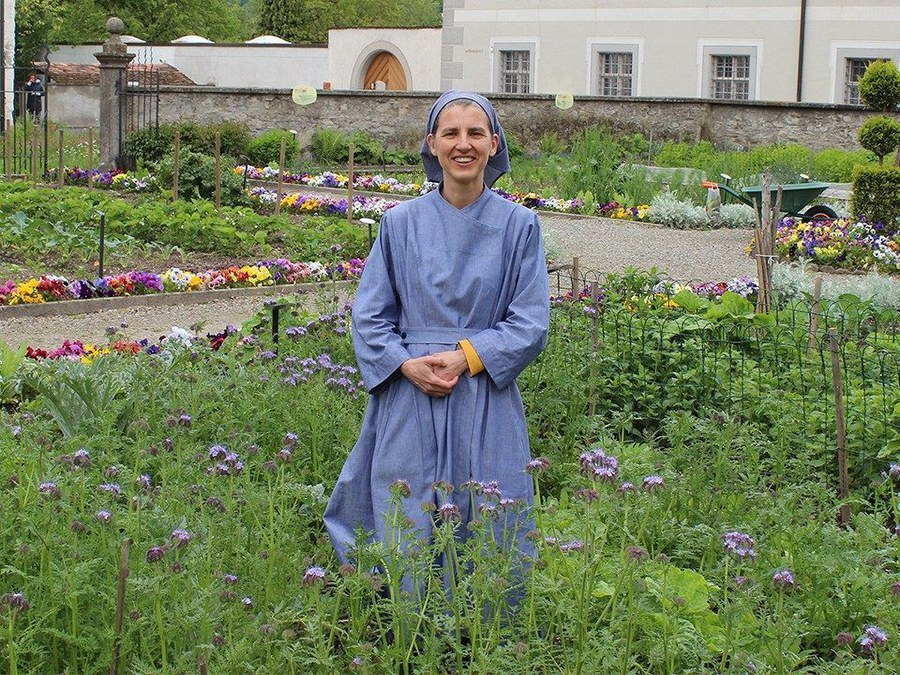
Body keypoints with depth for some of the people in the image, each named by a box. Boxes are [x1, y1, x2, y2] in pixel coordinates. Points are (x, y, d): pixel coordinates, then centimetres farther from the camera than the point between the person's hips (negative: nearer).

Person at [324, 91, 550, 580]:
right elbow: (369, 316, 6)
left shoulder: (518, 225, 2)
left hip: (487, 404, 0)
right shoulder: (401, 223, 4)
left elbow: (532, 323, 0)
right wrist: (408, 364, -12)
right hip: (409, 400, 1)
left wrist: (466, 355, -13)